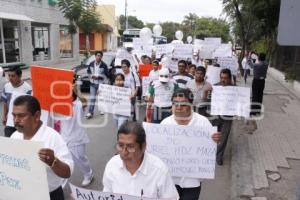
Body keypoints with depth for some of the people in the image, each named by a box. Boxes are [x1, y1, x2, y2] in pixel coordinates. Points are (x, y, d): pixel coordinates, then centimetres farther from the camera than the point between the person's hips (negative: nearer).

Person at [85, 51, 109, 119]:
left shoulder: (104, 65, -9)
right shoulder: (91, 64, 1)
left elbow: (106, 75, -8)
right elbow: (88, 72, 11)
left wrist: (98, 77, -17)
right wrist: (92, 76, -9)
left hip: (101, 83, -1)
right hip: (93, 83, 1)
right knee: (92, 98, -4)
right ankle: (90, 112, -4)